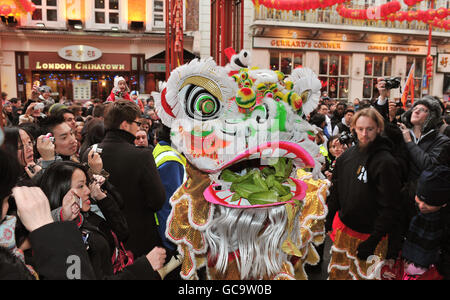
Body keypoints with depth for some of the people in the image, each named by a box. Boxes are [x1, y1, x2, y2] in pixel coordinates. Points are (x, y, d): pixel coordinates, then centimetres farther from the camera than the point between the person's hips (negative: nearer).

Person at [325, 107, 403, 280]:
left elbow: (390, 207, -18)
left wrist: (373, 241, -18)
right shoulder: (347, 155, 2)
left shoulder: (386, 162, -17)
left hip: (367, 233, -5)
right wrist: (329, 219, 10)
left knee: (363, 274, 9)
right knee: (338, 272, 19)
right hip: (342, 227, 6)